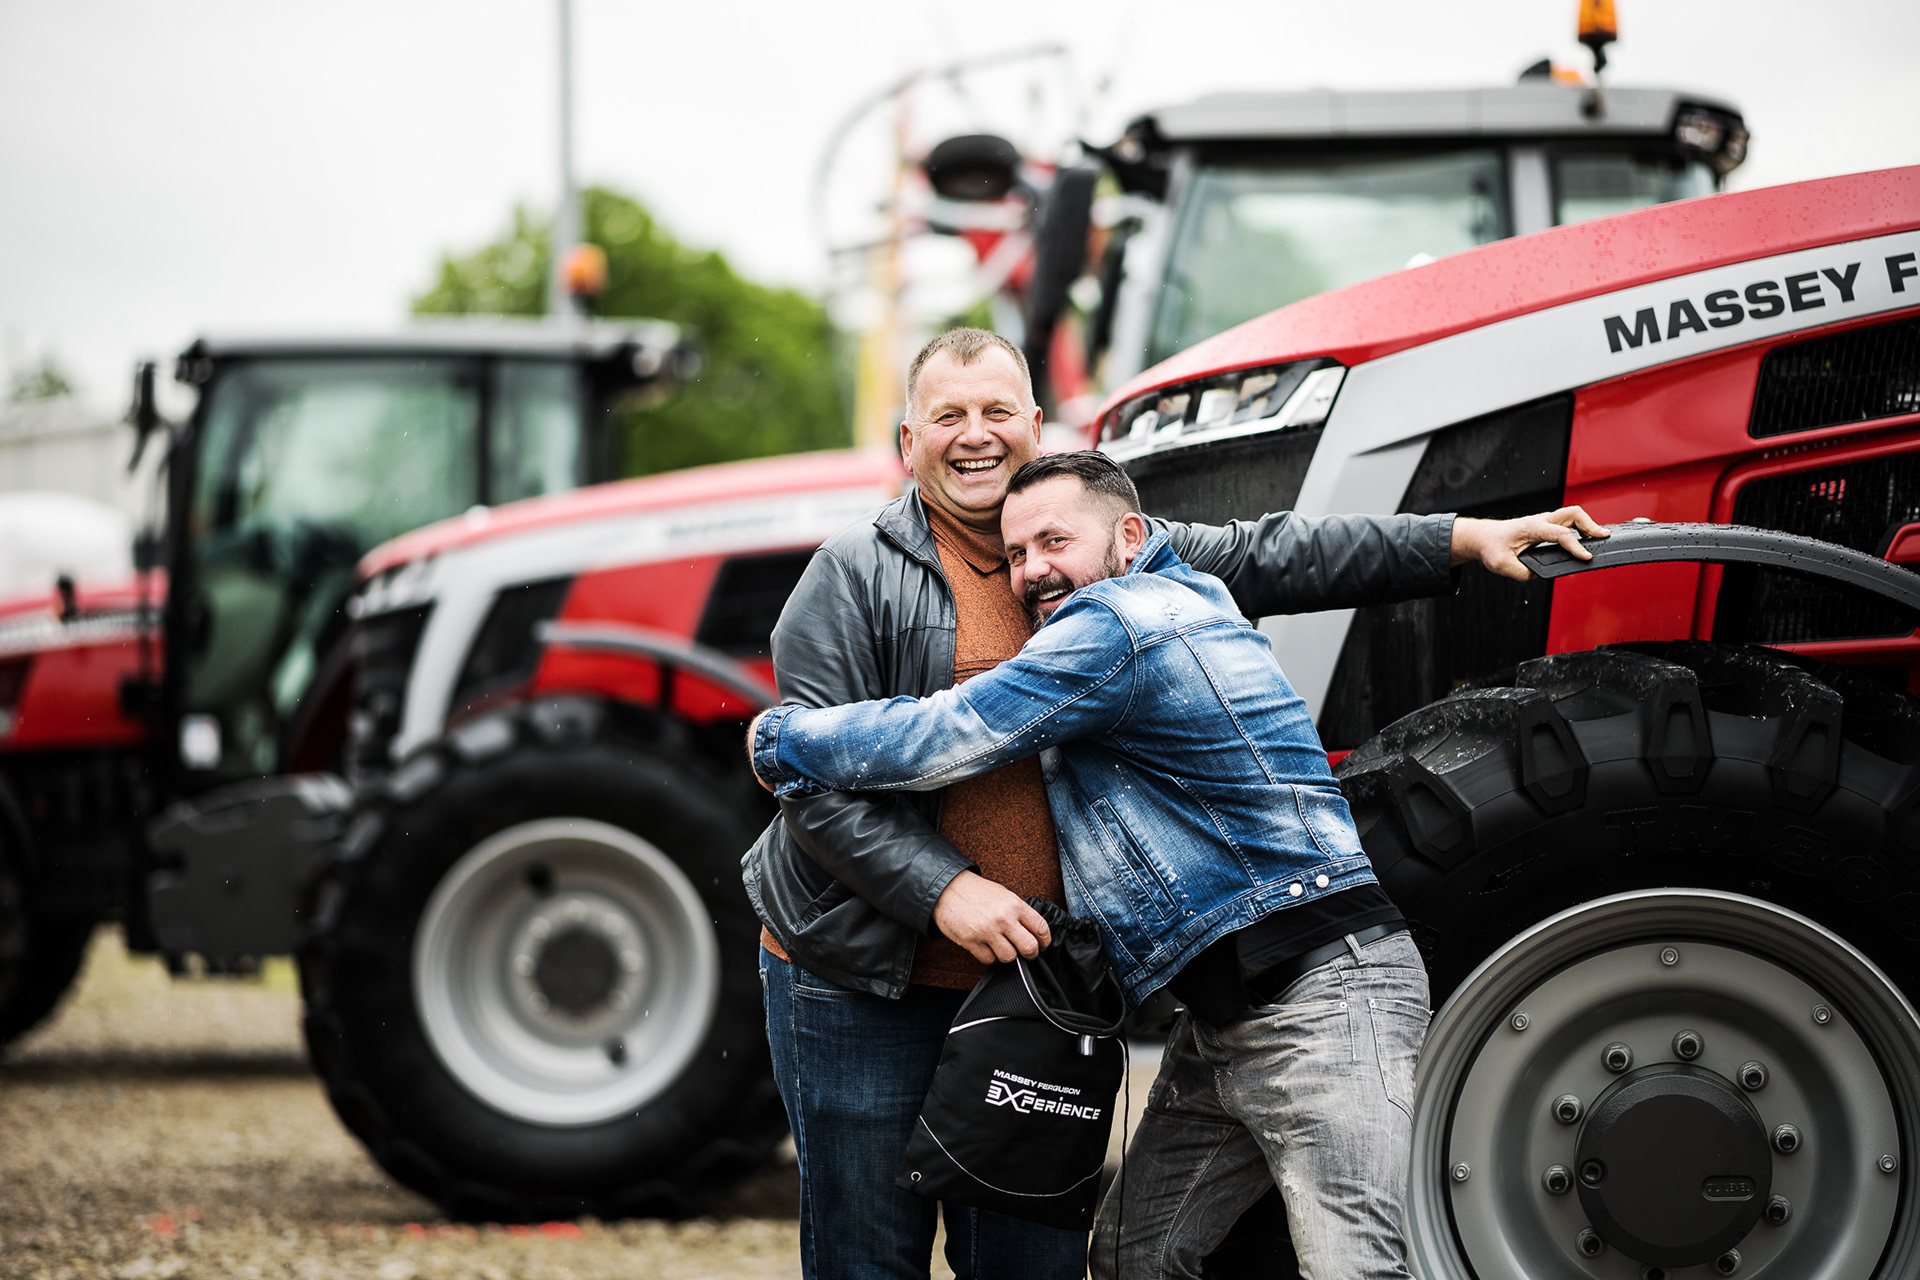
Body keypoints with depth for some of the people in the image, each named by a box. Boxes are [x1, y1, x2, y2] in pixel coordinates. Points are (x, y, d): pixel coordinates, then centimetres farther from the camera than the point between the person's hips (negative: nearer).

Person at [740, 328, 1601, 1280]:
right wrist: (943, 890, -23)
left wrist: (1467, 541, 5)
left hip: (1033, 976, 4)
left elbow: (1268, 558, 11)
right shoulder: (854, 577, -4)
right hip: (861, 984, -4)